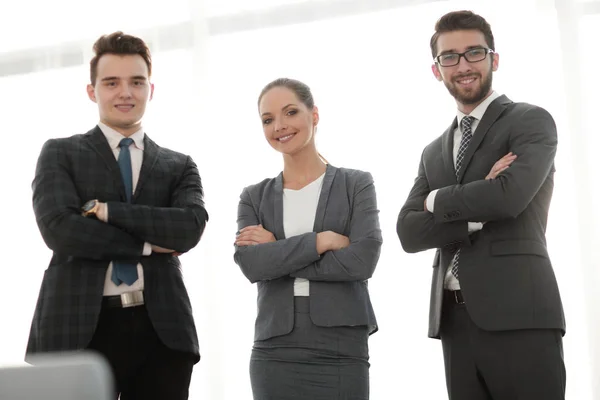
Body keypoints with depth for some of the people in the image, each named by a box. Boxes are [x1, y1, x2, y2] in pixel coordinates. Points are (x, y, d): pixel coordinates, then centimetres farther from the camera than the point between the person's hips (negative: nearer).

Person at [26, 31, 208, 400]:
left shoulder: (180, 166, 15)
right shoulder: (60, 154, 9)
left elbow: (190, 228, -5)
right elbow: (59, 229, -9)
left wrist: (106, 210, -8)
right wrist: (148, 244, -5)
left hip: (162, 331, 2)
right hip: (80, 329, -2)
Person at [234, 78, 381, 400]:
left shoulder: (356, 184, 4)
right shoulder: (254, 198, 10)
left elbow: (363, 260, -10)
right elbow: (250, 263, -6)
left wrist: (276, 252, -7)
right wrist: (321, 240, -13)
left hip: (341, 352, -2)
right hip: (274, 352, 2)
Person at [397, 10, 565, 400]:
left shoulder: (531, 121, 3)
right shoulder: (434, 153, 20)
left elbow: (509, 196, -15)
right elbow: (409, 232, 7)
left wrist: (437, 201, 1)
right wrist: (479, 217, -9)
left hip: (518, 315, -5)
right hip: (454, 321, 6)